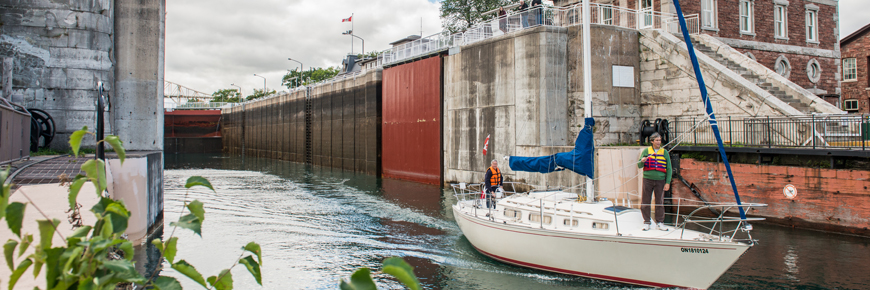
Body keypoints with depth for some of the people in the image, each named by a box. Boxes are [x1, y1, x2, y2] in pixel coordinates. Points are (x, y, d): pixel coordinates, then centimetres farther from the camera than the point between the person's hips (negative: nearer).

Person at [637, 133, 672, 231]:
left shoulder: (665, 152, 7)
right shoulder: (646, 151, 6)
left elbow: (669, 169, 7)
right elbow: (639, 166, 5)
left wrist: (668, 182, -1)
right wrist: (642, 161, -19)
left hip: (660, 180, 1)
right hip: (648, 180, 0)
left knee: (660, 202, 3)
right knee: (645, 202, 0)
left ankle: (660, 222, 13)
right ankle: (646, 222, 9)